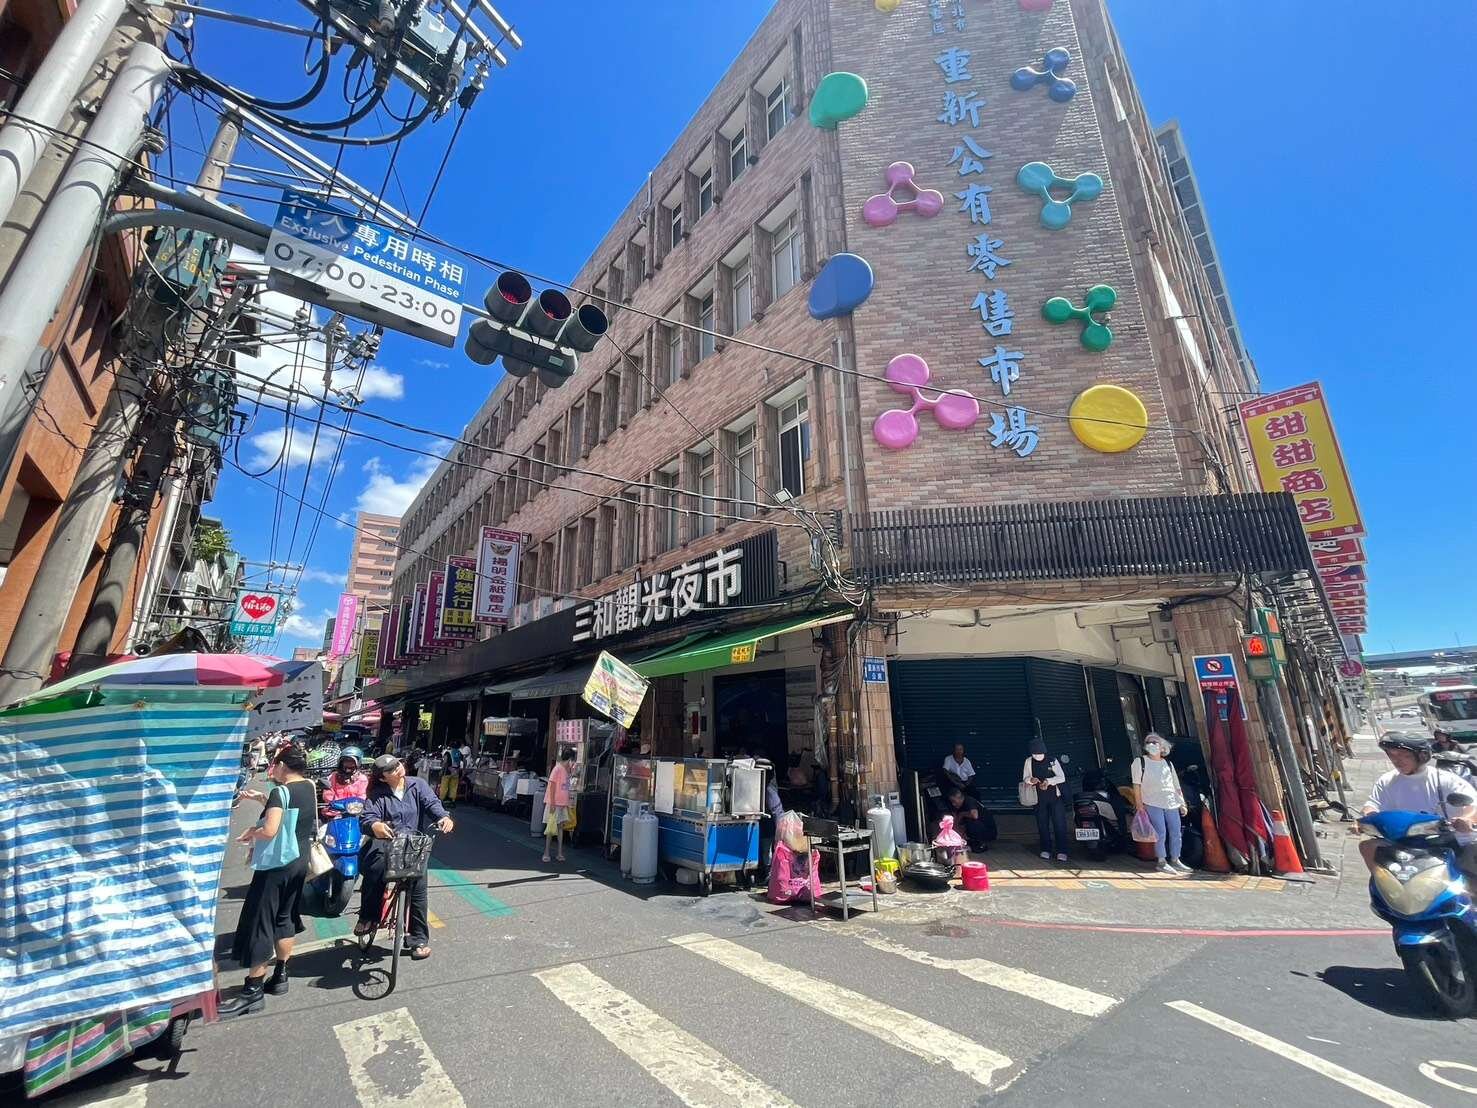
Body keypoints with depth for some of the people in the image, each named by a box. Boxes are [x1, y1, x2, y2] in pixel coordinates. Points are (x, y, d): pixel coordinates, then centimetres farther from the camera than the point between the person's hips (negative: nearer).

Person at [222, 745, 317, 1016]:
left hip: (276, 865, -8)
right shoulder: (308, 787, 4)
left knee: (258, 924, 1)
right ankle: (280, 977, 27)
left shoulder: (280, 791, -20)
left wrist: (251, 832, -9)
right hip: (299, 862, 8)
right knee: (284, 918, 19)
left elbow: (269, 831, -28)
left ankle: (253, 992, 6)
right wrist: (262, 798, 20)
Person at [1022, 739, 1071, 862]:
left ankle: (1061, 851, 3)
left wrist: (1048, 781, -23)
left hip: (1055, 796, -2)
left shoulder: (1053, 760, -8)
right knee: (1042, 825, 7)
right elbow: (1025, 778, 3)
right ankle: (1046, 850, 18)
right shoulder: (1029, 761, -1)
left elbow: (1062, 778, -7)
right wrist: (1031, 780, -20)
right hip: (1039, 798, 2)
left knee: (1059, 824, -4)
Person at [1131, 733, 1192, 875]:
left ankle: (1175, 860, 21)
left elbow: (1176, 786, 19)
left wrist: (1182, 804, 12)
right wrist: (1139, 804, -7)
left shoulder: (1168, 764, 16)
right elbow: (1137, 784, -1)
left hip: (1171, 804, 5)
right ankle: (1162, 862, 1)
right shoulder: (1140, 762, 2)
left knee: (1176, 833, 7)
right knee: (1160, 833, -8)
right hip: (1153, 804, -5)